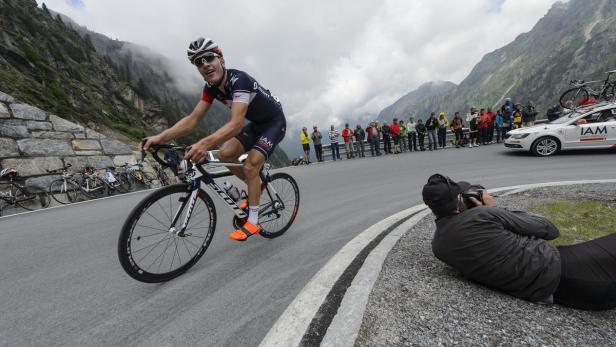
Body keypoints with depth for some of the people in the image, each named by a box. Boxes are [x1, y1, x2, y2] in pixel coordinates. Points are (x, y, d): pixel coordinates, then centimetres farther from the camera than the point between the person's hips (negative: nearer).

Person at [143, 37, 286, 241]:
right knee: (226, 153, -9)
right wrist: (161, 137, -22)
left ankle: (253, 222, -4)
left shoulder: (239, 79, -29)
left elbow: (236, 124, -43)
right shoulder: (211, 87, -6)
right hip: (256, 123, 7)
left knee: (250, 166, -19)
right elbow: (193, 119, -10)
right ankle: (256, 185, 15)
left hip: (274, 122, -7)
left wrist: (205, 144, -57)